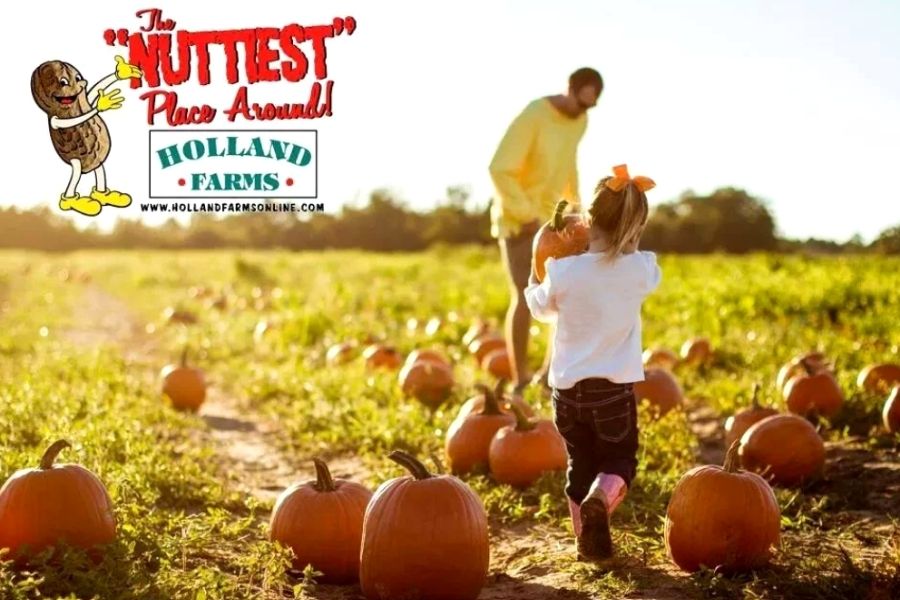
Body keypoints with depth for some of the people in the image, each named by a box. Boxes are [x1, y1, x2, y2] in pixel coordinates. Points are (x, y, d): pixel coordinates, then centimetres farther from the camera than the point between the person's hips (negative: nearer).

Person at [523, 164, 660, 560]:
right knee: (619, 459, 14)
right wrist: (625, 243, 24)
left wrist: (534, 282, 32)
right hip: (614, 389, -1)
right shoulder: (641, 270, -8)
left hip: (567, 389, 1)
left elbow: (541, 308, 13)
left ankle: (588, 540, 18)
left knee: (580, 464, 18)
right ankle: (601, 499, -17)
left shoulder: (563, 272, -8)